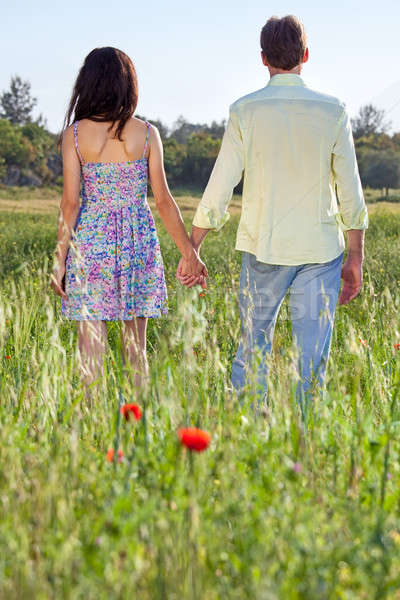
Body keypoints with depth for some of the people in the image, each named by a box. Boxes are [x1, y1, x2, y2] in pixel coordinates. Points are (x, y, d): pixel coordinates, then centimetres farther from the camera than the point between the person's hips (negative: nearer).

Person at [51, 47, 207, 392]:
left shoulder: (75, 133, -4)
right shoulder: (146, 133, -1)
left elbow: (71, 202, -7)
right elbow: (163, 200, -2)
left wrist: (60, 259, -1)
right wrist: (189, 253, 5)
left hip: (90, 240, -1)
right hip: (138, 243, 2)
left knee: (92, 350, 4)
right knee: (136, 348, 13)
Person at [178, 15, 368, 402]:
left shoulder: (245, 111, -4)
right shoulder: (332, 111, -2)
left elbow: (218, 191, -4)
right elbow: (350, 192, -1)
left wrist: (191, 250, 5)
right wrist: (355, 257, 9)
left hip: (264, 251, 0)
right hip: (321, 251, 0)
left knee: (252, 349, 14)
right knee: (312, 359, 5)